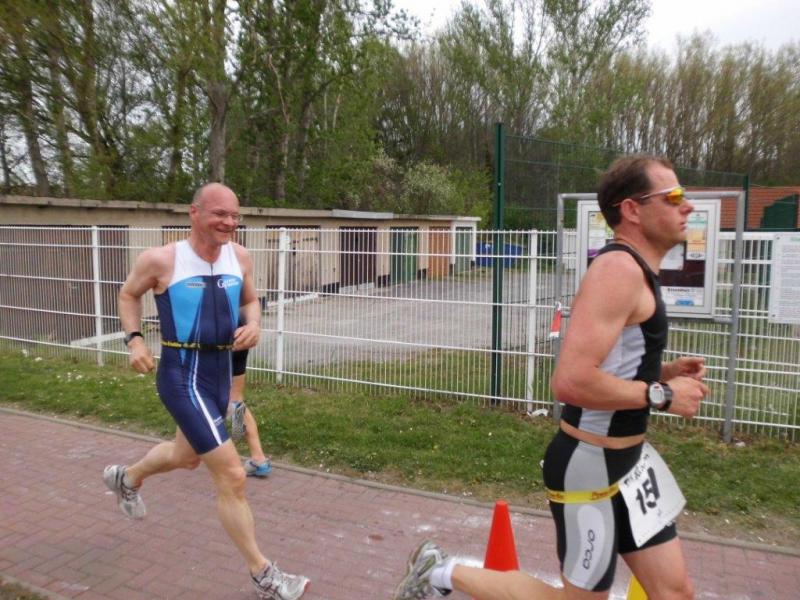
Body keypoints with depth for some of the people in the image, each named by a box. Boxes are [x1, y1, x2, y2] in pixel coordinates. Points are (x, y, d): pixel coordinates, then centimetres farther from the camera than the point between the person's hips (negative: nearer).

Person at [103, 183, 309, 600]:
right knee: (232, 476, -9)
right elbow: (129, 295, 6)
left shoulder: (239, 257, 0)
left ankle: (125, 478, 62)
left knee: (188, 456, 30)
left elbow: (250, 300, 16)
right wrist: (134, 339, -6)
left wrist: (254, 325, -5)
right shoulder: (161, 260, -12)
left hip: (220, 371, 7)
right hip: (183, 375, -7)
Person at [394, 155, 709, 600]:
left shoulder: (636, 271, 10)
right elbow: (571, 380, -32)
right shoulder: (619, 269, -22)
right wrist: (661, 395, -20)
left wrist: (662, 372, 7)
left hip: (628, 457, 10)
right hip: (593, 466, -10)